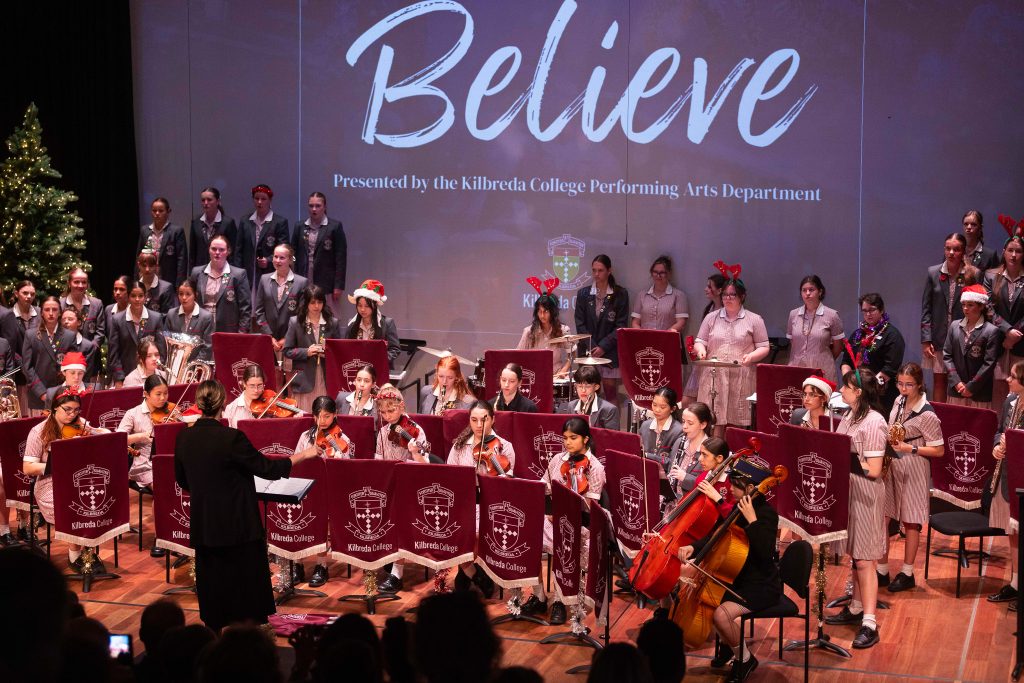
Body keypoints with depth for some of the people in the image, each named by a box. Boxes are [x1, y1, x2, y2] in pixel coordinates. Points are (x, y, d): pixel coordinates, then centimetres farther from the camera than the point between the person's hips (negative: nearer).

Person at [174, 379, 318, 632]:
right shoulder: (232, 438, -20)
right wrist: (303, 455, 1)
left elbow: (182, 481, 10)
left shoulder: (184, 438, -4)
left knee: (212, 587, 15)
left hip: (203, 528, 5)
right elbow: (267, 469, -12)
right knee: (246, 585, 9)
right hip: (238, 526, -5)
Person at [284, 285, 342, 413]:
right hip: (304, 380, -1)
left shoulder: (332, 323, 7)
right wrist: (306, 352, -12)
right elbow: (287, 351, 3)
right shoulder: (295, 323, 3)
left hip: (326, 380, 1)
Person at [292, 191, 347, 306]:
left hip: (325, 284, -3)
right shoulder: (301, 227, 11)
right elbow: (294, 255, 13)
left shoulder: (335, 227, 0)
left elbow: (341, 258, -2)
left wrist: (338, 286, -7)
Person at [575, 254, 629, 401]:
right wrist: (592, 347, -7)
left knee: (610, 387, -4)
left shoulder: (620, 295, 2)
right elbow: (580, 324, 5)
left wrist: (603, 346, -10)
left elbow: (621, 325, -1)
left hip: (610, 350, -1)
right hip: (588, 351, 2)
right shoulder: (583, 294, 8)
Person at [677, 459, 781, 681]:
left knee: (722, 614, -28)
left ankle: (745, 659, -2)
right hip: (739, 577, 9)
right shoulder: (738, 509, 4)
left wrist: (752, 519, -34)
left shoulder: (767, 514, -20)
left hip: (762, 586, -9)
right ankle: (726, 644, 24)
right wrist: (693, 548, -4)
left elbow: (765, 552, -34)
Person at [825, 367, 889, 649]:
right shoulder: (850, 416, 9)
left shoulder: (874, 423, -19)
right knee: (855, 555, 18)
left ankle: (869, 624, -2)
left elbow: (873, 470, -22)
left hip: (866, 496, -8)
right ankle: (856, 608, 30)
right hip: (848, 491, 8)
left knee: (865, 560, -6)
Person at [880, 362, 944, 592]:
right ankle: (882, 570, 15)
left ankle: (906, 574, 21)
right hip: (890, 466, 6)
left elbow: (939, 450, -14)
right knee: (881, 518, 3)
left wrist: (908, 448, -22)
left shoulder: (927, 415, -17)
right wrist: (887, 440, -2)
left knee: (910, 522, 8)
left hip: (912, 471, -6)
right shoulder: (899, 401, 3)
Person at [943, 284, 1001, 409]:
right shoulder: (954, 327, 8)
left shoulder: (992, 331, -5)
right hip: (956, 391, 4)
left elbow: (989, 363, -8)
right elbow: (947, 356, 7)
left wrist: (971, 387, -9)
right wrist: (957, 382, -4)